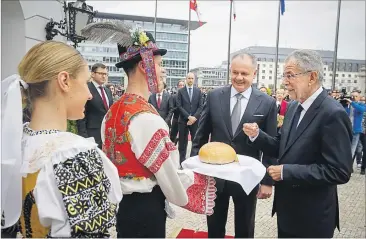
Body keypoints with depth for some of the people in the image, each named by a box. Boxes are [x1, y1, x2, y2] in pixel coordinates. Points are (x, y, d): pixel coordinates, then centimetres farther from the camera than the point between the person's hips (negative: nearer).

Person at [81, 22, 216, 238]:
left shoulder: (112, 112, 1)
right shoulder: (147, 117, -25)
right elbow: (167, 174, -17)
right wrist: (184, 199, 2)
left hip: (121, 202, 8)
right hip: (145, 208, -8)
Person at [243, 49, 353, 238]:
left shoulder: (333, 114, -22)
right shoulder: (294, 107, 4)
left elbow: (339, 172, -25)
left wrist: (286, 171, -24)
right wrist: (257, 135, -7)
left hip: (312, 217, -7)